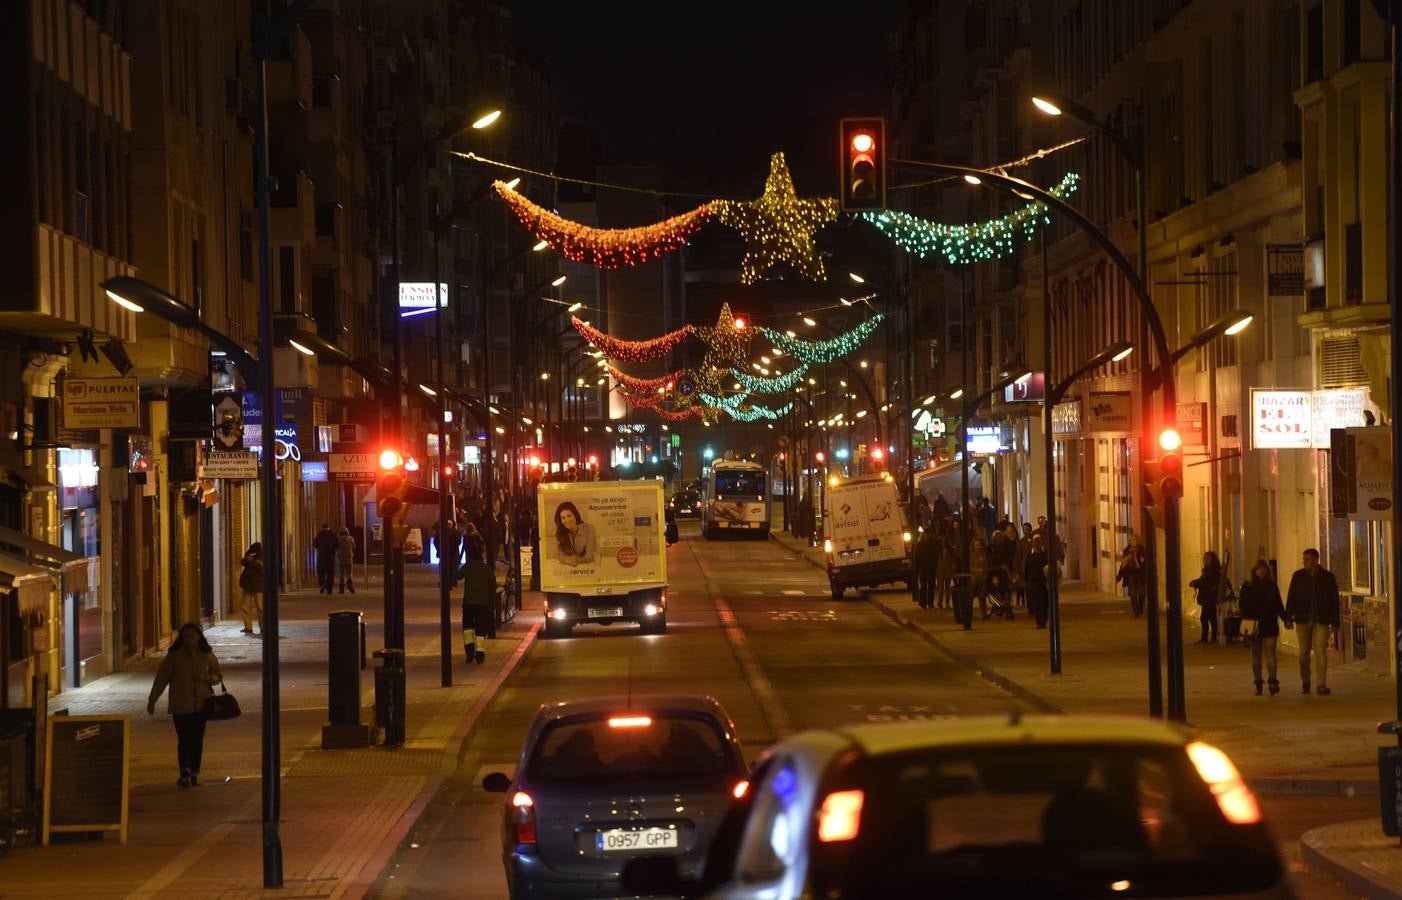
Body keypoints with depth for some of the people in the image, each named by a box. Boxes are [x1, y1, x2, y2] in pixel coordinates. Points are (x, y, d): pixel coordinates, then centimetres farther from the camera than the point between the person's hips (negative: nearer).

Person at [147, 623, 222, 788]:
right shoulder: (174, 656, -4)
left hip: (201, 705, 2)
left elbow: (218, 676, 10)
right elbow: (161, 678, -2)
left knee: (197, 740, 5)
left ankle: (194, 774, 14)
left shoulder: (207, 655, 2)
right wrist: (152, 700, -4)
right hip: (180, 706, -2)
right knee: (184, 739, -8)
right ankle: (185, 773, -5)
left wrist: (205, 678, -12)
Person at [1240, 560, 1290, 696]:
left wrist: (1286, 619, 3)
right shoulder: (1247, 587, 3)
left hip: (1270, 625, 0)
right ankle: (1258, 683, 11)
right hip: (1254, 627, 0)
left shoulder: (1272, 586, 8)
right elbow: (1243, 607, 0)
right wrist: (1247, 621, -14)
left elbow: (1278, 605, 13)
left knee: (1270, 653, -9)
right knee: (1256, 655, 5)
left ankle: (1272, 682, -14)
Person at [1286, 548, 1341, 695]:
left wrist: (1334, 622, -1)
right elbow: (1291, 598, 4)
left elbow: (1334, 600, 3)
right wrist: (1288, 617, -4)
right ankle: (1305, 683, 19)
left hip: (1321, 621, -2)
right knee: (1304, 652, 6)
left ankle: (1321, 684, -8)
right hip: (1303, 620, 2)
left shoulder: (1328, 577, 1)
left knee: (1320, 651, -9)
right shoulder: (1298, 576, 4)